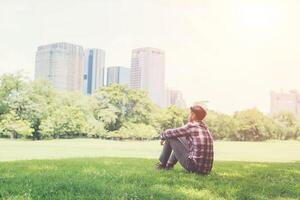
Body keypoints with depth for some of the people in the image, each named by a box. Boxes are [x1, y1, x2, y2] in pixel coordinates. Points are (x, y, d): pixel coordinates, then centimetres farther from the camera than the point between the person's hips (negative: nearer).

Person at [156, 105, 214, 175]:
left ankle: (162, 164, 21)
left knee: (170, 138, 3)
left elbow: (171, 133, -3)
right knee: (182, 139, 26)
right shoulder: (205, 128, 12)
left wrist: (162, 135, 20)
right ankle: (170, 164, 38)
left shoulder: (191, 126, -10)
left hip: (194, 167, -8)